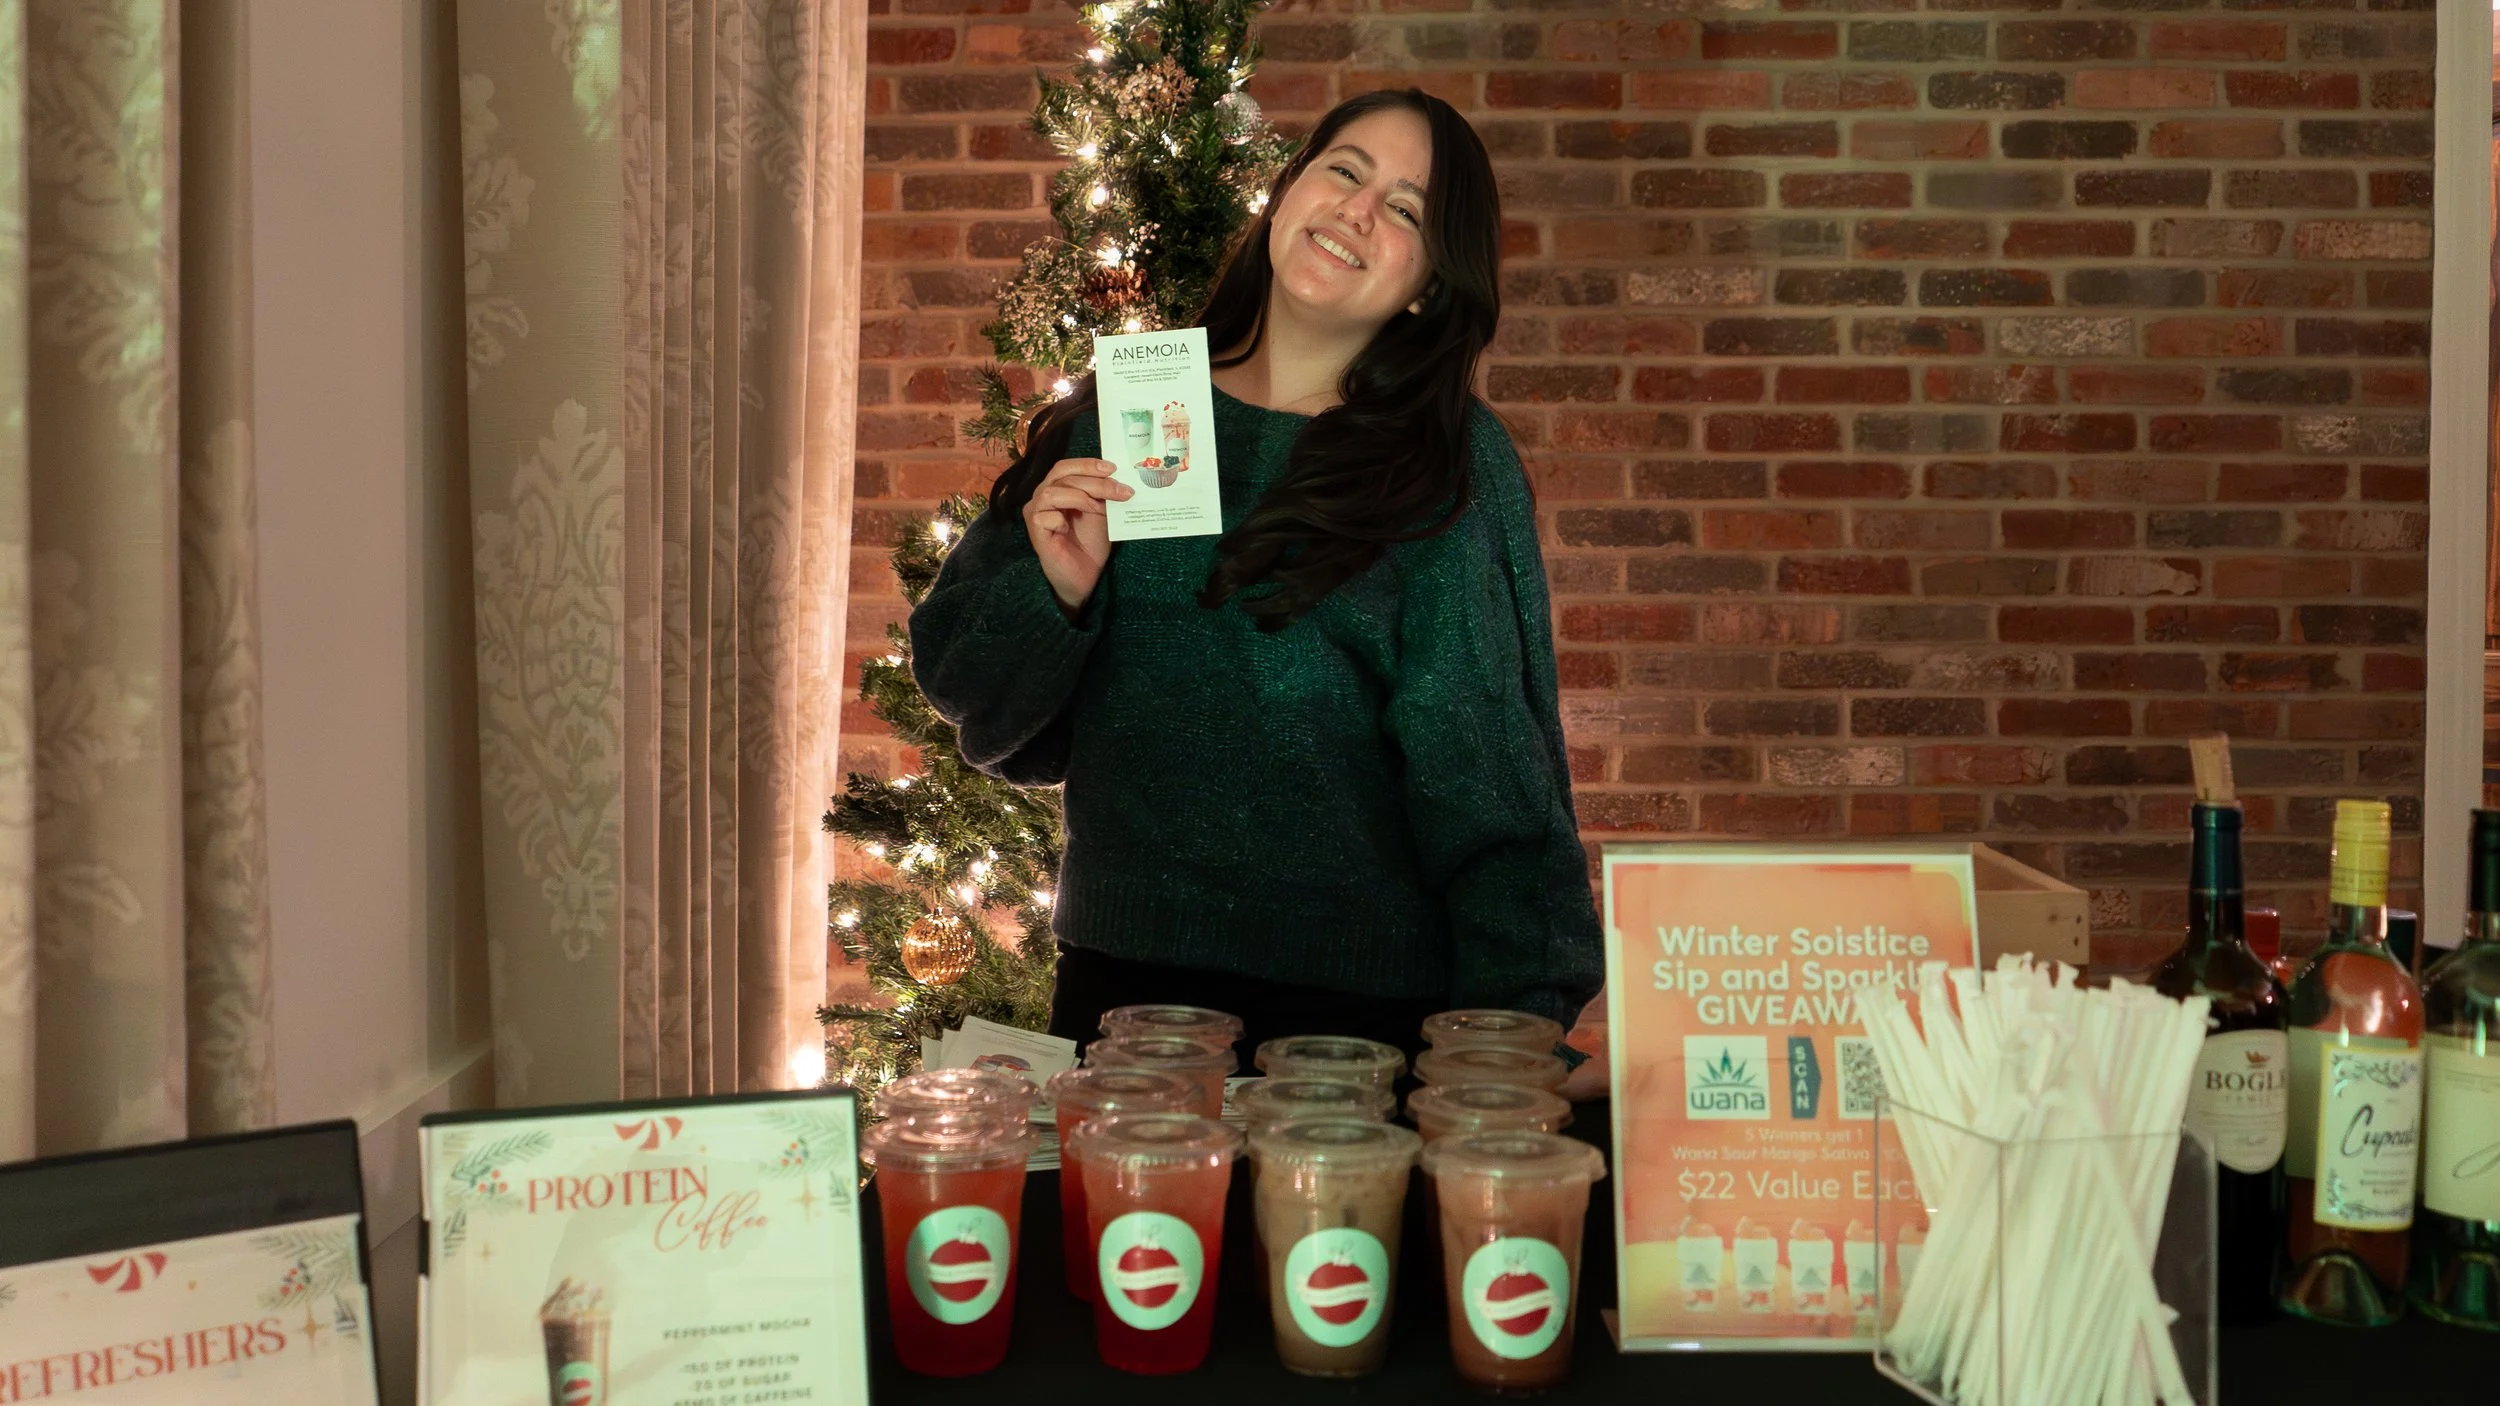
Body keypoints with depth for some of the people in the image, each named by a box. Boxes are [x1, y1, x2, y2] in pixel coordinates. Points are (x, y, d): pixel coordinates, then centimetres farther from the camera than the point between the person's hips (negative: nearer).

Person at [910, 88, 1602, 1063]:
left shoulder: (1457, 468, -3)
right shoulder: (1118, 420, 4)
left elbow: (1481, 759, -8)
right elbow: (968, 691, 6)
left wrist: (1518, 1020, -16)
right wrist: (1052, 592, -14)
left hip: (1368, 1008, -2)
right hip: (1125, 981, 3)